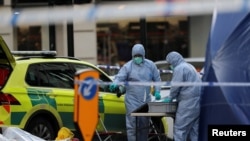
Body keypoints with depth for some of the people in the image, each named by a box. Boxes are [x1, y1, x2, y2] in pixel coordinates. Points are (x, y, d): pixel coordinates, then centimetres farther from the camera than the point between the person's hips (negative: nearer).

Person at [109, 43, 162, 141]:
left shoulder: (150, 65, 6)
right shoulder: (128, 66, -5)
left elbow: (157, 79, 13)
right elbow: (119, 77, -11)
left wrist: (157, 91, 0)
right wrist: (114, 84, -33)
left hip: (146, 100, 4)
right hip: (132, 100, -4)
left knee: (144, 125, 12)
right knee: (131, 124, -10)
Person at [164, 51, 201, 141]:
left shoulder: (179, 68, -8)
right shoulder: (189, 66, 23)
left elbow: (175, 86, -11)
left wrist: (170, 98, 6)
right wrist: (173, 97, 29)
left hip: (188, 103, -10)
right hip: (197, 101, 10)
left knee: (180, 130, -8)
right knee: (194, 130, 9)